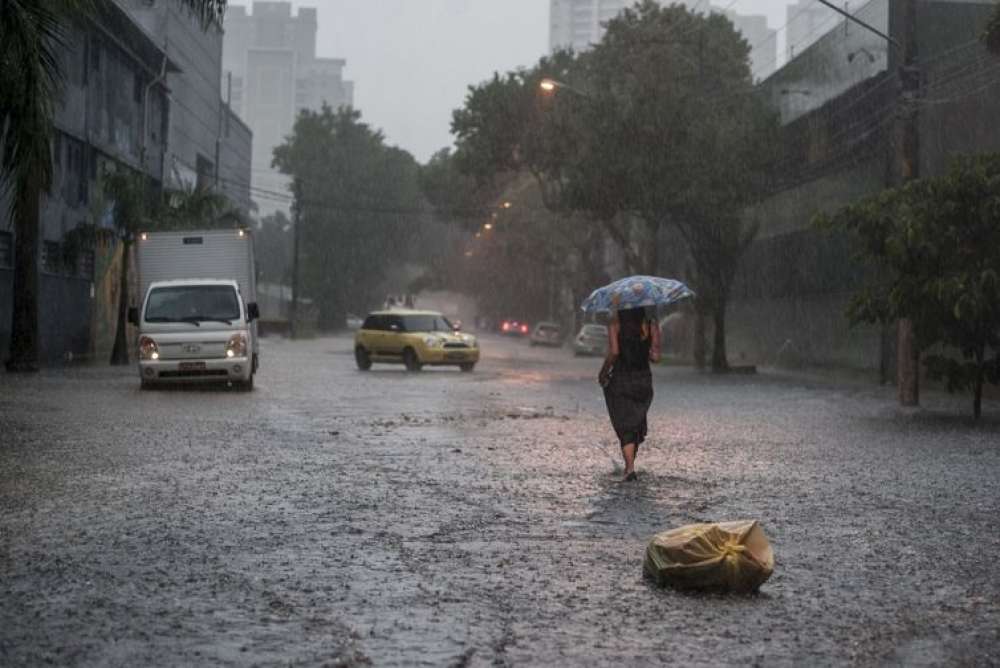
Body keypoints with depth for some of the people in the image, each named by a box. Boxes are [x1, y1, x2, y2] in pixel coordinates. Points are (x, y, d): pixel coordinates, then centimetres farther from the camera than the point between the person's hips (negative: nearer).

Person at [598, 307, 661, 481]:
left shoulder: (616, 323, -7)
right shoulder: (651, 326, 0)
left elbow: (613, 352, -17)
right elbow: (655, 357, -5)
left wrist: (603, 372, -3)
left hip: (620, 379, -3)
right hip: (643, 380, 3)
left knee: (625, 427, 2)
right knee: (637, 424, 19)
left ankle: (630, 468, -10)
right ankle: (629, 465, 26)